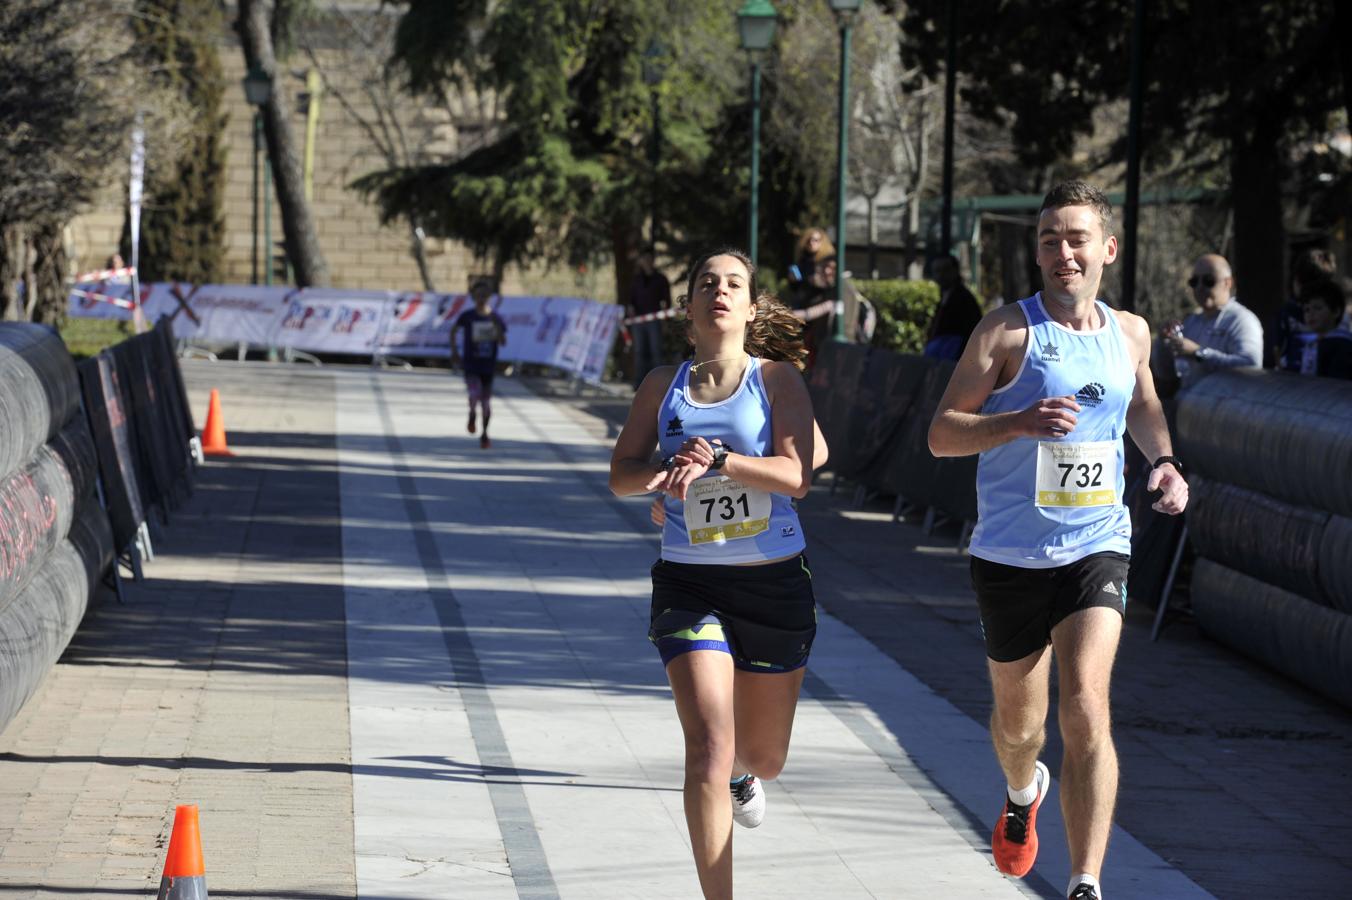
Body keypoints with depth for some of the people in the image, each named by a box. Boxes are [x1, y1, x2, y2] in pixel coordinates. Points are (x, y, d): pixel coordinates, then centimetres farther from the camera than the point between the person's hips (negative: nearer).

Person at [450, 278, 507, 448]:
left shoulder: (496, 319, -2)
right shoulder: (467, 317, -5)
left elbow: (503, 342, -8)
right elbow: (454, 331, 12)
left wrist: (497, 326, -23)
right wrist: (454, 351, 6)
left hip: (488, 366, 2)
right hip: (471, 366, -2)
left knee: (486, 402, 9)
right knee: (475, 396, -22)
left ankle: (485, 434, 26)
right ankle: (472, 414, 12)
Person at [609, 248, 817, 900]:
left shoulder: (777, 377, -3)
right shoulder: (664, 386, 4)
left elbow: (796, 475, -14)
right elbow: (621, 474, 6)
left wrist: (716, 460, -27)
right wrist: (670, 469, -15)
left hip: (774, 583, 0)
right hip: (689, 584, 0)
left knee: (763, 757, 15)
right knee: (707, 750, -16)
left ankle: (741, 776, 54)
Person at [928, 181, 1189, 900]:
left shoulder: (1129, 333, 7)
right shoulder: (1008, 329, -7)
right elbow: (941, 433, -9)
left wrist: (1164, 461, 10)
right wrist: (1021, 421, -25)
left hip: (1096, 549, 1)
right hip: (1011, 554, -1)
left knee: (1085, 709, -18)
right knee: (1019, 722, 15)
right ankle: (1022, 794, 52)